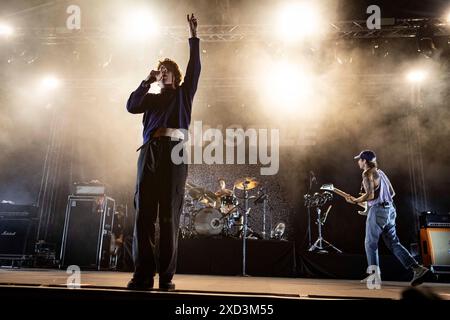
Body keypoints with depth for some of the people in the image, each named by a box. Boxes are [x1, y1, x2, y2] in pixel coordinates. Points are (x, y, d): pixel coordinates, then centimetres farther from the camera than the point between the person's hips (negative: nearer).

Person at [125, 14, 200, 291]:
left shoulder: (183, 93, 23)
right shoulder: (152, 98, 27)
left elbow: (195, 67, 15)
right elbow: (131, 106, 10)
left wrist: (194, 36, 14)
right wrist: (147, 82, 12)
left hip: (174, 150, -2)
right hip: (150, 151, 3)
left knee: (170, 215, -5)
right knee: (144, 212, -6)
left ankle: (167, 275, -2)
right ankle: (143, 274, -3)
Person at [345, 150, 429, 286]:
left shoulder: (368, 174, -10)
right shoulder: (380, 172, 17)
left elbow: (370, 195, -21)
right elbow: (392, 192, 18)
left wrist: (355, 200, -9)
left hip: (378, 210, -9)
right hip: (389, 209, 9)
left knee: (370, 244, 3)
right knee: (393, 244, 11)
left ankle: (374, 275, 7)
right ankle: (417, 268, 4)